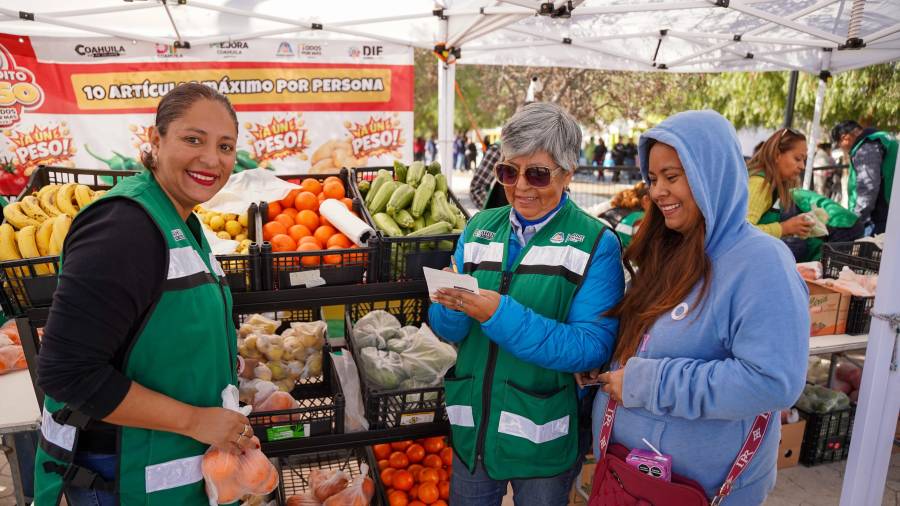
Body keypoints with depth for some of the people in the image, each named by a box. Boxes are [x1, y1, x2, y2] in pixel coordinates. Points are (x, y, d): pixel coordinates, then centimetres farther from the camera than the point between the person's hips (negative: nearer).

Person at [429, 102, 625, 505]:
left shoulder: (597, 244, -11)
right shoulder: (480, 227, 1)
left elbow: (592, 347, -20)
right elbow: (446, 328, 2)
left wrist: (501, 314, -30)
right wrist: (453, 306, -22)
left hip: (545, 439, -3)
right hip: (472, 426, 4)